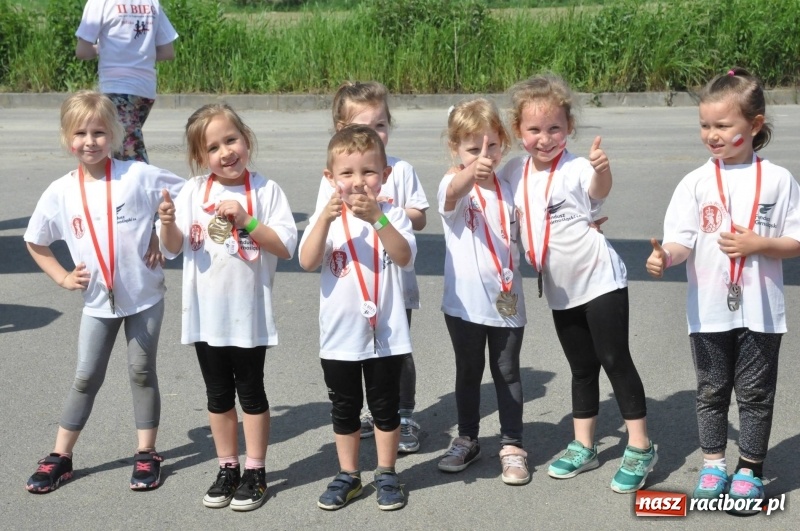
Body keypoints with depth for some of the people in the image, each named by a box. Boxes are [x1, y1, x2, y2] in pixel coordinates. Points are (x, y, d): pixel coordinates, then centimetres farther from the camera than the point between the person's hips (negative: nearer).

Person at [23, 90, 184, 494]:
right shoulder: (60, 192, -5)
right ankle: (60, 457, 20)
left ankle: (147, 455, 19)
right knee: (86, 377, 9)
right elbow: (34, 241, 8)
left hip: (145, 296, -2)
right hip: (97, 301, 2)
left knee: (142, 372, 8)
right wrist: (62, 278, -1)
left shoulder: (138, 176, -12)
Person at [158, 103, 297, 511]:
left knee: (250, 390, 9)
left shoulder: (265, 190, -7)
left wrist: (246, 220, -21)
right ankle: (227, 469, 27)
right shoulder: (193, 191, 0)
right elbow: (173, 249, 1)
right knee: (218, 393, 14)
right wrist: (169, 224, -19)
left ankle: (255, 472, 20)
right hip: (205, 313, 3)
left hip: (249, 313, -3)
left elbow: (285, 247, -12)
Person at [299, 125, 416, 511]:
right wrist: (327, 218, -29)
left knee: (385, 405, 11)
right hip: (339, 334, 1)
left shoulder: (392, 214, -5)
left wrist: (376, 218, -33)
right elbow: (308, 262, -17)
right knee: (344, 408, 14)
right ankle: (348, 475, 28)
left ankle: (387, 474, 25)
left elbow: (404, 257, -22)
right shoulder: (326, 216, -3)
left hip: (385, 333, -1)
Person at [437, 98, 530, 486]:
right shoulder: (454, 184, -10)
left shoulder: (507, 190, 6)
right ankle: (467, 439, 27)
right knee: (468, 374, 12)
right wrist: (471, 172, -60)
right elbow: (453, 192, -36)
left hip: (507, 301, 3)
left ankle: (512, 445, 19)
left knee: (507, 373, 9)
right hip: (465, 303, -3)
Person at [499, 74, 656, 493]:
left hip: (599, 280, -6)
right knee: (581, 368, 16)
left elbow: (599, 191, -37)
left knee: (615, 360, -3)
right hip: (560, 290, 6)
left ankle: (640, 449, 7)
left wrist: (602, 169, -60)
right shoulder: (515, 172, 1)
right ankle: (583, 447, 26)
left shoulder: (576, 169, -17)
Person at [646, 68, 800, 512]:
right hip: (709, 310, 1)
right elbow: (683, 240, -10)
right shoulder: (696, 183, -3)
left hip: (760, 310, -1)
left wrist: (759, 245, -18)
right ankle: (713, 463, 29)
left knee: (755, 392, 9)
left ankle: (750, 469, 23)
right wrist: (665, 256, -32)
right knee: (712, 390, 14)